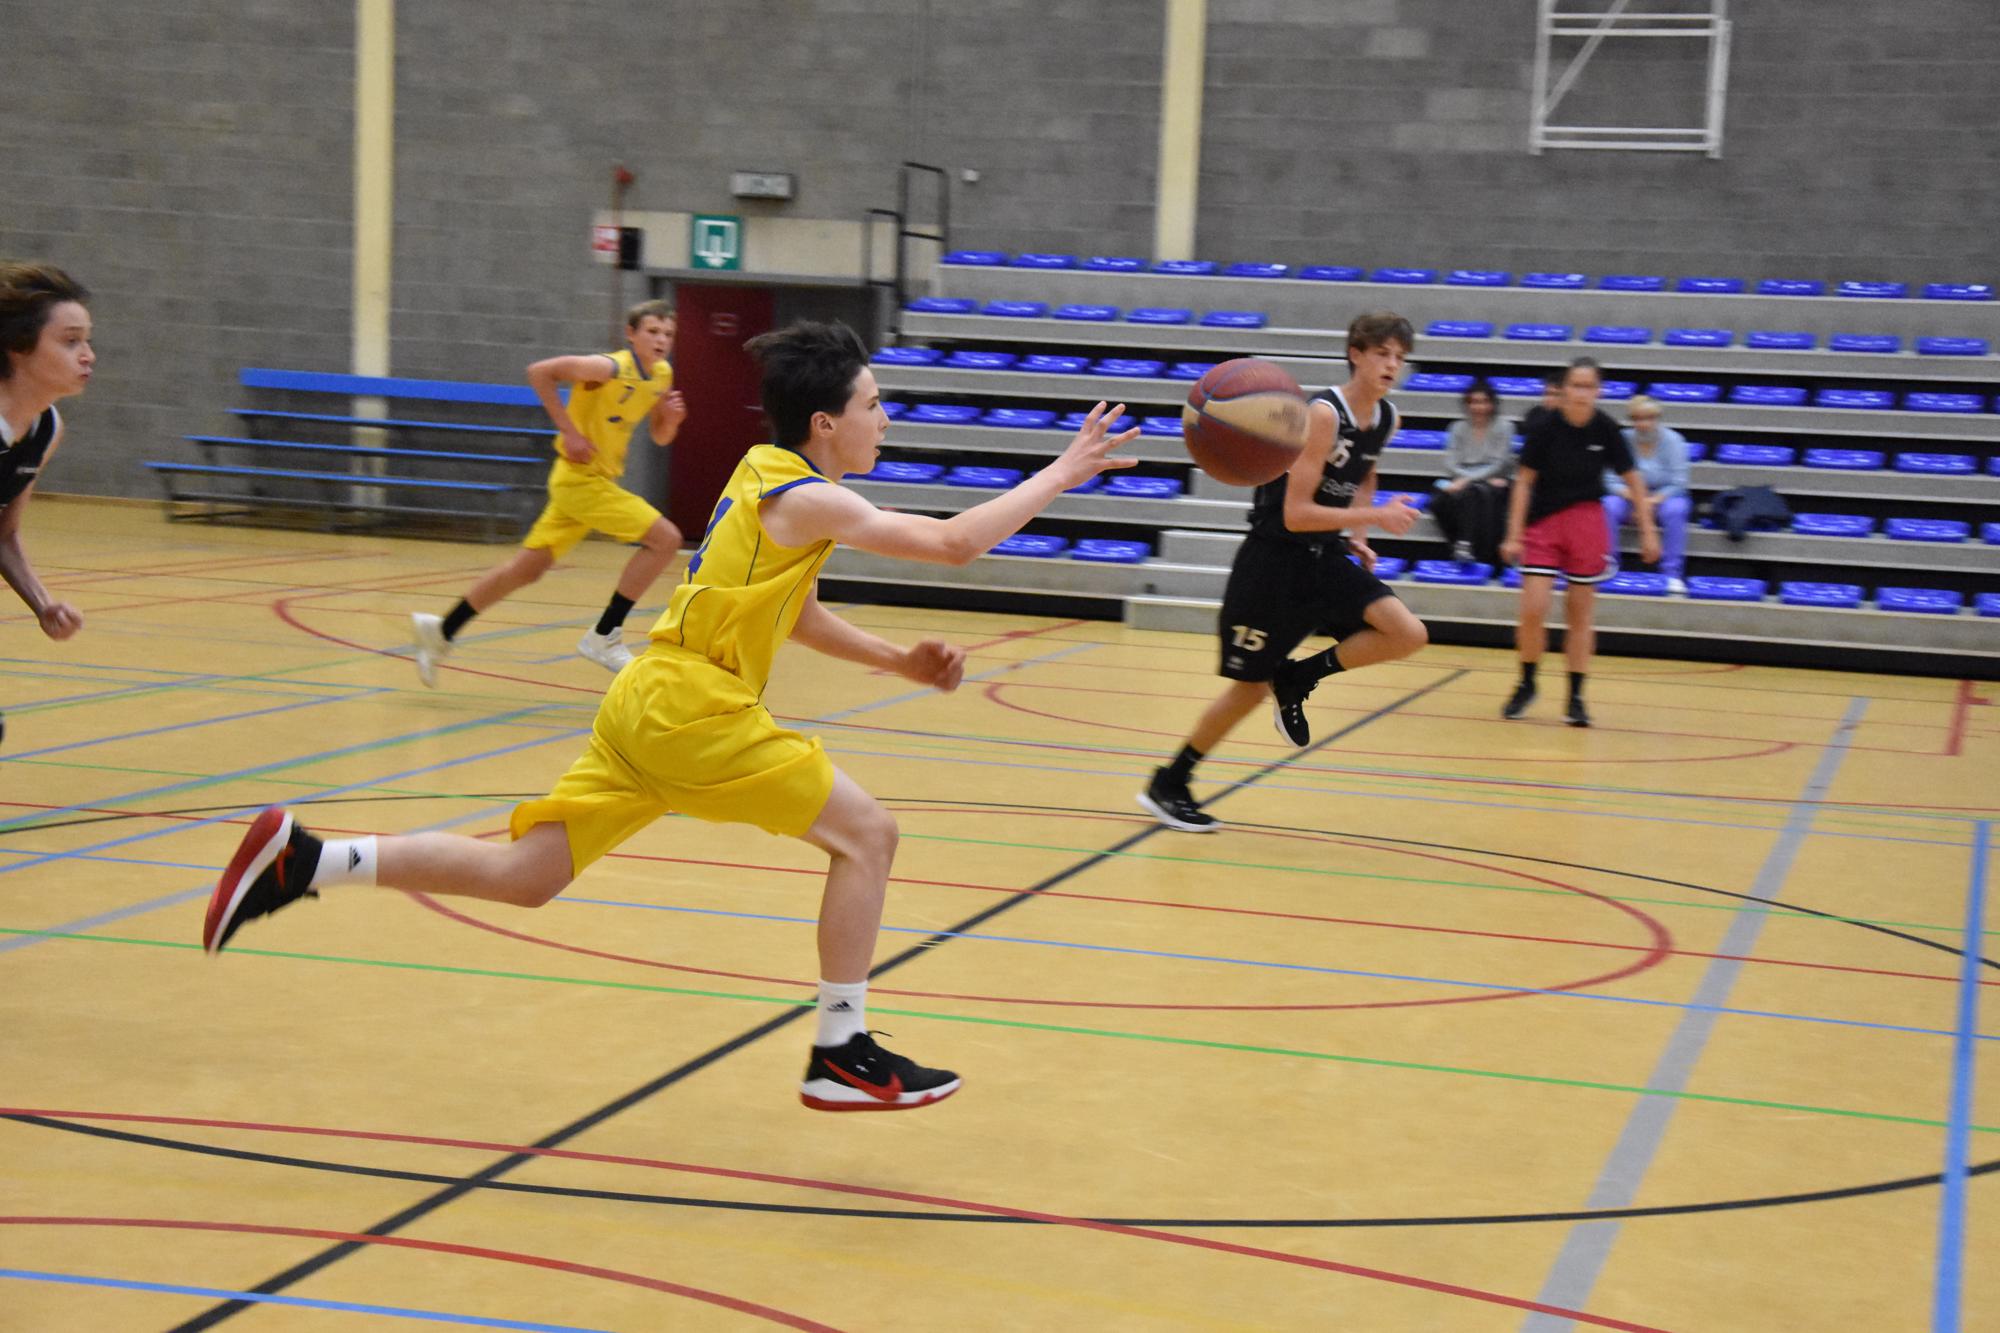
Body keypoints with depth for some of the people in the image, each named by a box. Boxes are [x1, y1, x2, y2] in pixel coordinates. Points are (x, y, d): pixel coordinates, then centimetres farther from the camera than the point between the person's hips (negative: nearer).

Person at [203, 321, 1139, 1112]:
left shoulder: (768, 475, 17)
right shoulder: (805, 498, -12)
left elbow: (795, 616, 26)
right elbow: (954, 542, -16)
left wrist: (899, 661, 17)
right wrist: (1061, 475, -7)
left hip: (649, 706, 9)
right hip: (692, 711, -9)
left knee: (524, 876, 10)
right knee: (866, 832, -2)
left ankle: (301, 861, 7)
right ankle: (842, 1054, 1)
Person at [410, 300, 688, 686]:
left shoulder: (662, 375, 7)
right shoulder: (611, 367, -17)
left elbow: (659, 437, 17)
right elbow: (539, 372, -18)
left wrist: (671, 417, -6)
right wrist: (569, 431, -19)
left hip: (598, 480, 8)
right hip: (581, 477, -8)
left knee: (527, 567, 12)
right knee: (665, 537, -15)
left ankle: (442, 630, 20)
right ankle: (604, 637, -10)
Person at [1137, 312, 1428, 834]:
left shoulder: (1386, 418, 1)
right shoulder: (1323, 414, -22)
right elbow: (1295, 514, -25)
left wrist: (1355, 537, 10)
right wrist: (1374, 517, -28)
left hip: (1325, 555, 7)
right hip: (1276, 557, -7)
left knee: (1409, 634, -14)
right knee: (1251, 686, 2)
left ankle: (1298, 678, 6)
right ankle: (1168, 786, 20)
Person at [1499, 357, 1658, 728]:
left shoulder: (1605, 429, -10)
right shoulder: (1546, 428, -13)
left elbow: (1633, 479, 2)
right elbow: (1525, 481, -6)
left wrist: (1648, 531, 0)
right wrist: (1514, 535, -8)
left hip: (1587, 520, 1)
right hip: (1543, 522, -1)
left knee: (1581, 614, 3)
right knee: (1533, 611, -8)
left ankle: (1576, 697, 13)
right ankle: (1526, 685, 14)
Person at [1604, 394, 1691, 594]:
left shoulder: (1673, 440, -8)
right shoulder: (1623, 440, -5)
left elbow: (1678, 483, -12)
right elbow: (1611, 480, -7)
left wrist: (1654, 500, -26)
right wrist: (1631, 495, -26)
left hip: (1664, 497, -1)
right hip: (1630, 497, 1)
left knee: (1675, 510, -34)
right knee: (1609, 506, -30)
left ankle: (1673, 574, -30)